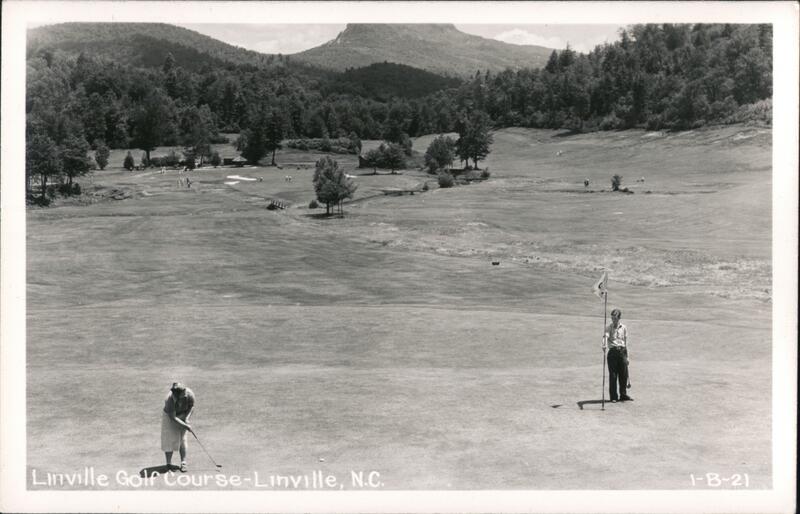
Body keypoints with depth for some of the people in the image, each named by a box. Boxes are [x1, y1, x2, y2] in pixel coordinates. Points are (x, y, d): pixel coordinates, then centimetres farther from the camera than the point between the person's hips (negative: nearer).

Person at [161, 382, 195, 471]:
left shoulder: (189, 394, -27)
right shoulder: (169, 399, -36)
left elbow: (191, 406, -6)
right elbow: (173, 418, -29)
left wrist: (186, 418, -18)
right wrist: (185, 426, -31)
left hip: (183, 416, 3)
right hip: (169, 416, -3)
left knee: (182, 439, -1)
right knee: (169, 440, -3)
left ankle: (183, 463, 4)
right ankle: (169, 463, 12)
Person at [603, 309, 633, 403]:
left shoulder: (624, 328, 11)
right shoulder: (609, 327, 1)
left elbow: (626, 342, 16)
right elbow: (605, 336, -18)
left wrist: (626, 356, 16)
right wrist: (604, 345, -39)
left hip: (622, 351, 3)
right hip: (613, 352, -3)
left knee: (624, 375, 4)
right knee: (613, 375, -2)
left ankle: (623, 395, 17)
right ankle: (613, 397, 5)